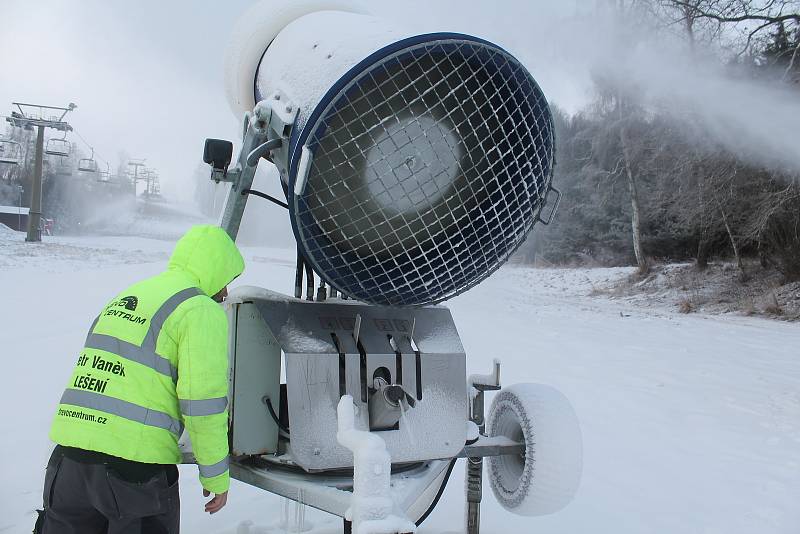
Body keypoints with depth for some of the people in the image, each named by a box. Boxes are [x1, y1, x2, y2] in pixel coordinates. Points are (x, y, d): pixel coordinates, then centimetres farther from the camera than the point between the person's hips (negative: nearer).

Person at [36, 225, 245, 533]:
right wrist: (216, 477, -3)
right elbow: (203, 399, -12)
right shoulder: (202, 310, -6)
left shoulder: (124, 298, 19)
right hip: (136, 460, -7)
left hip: (69, 450, 7)